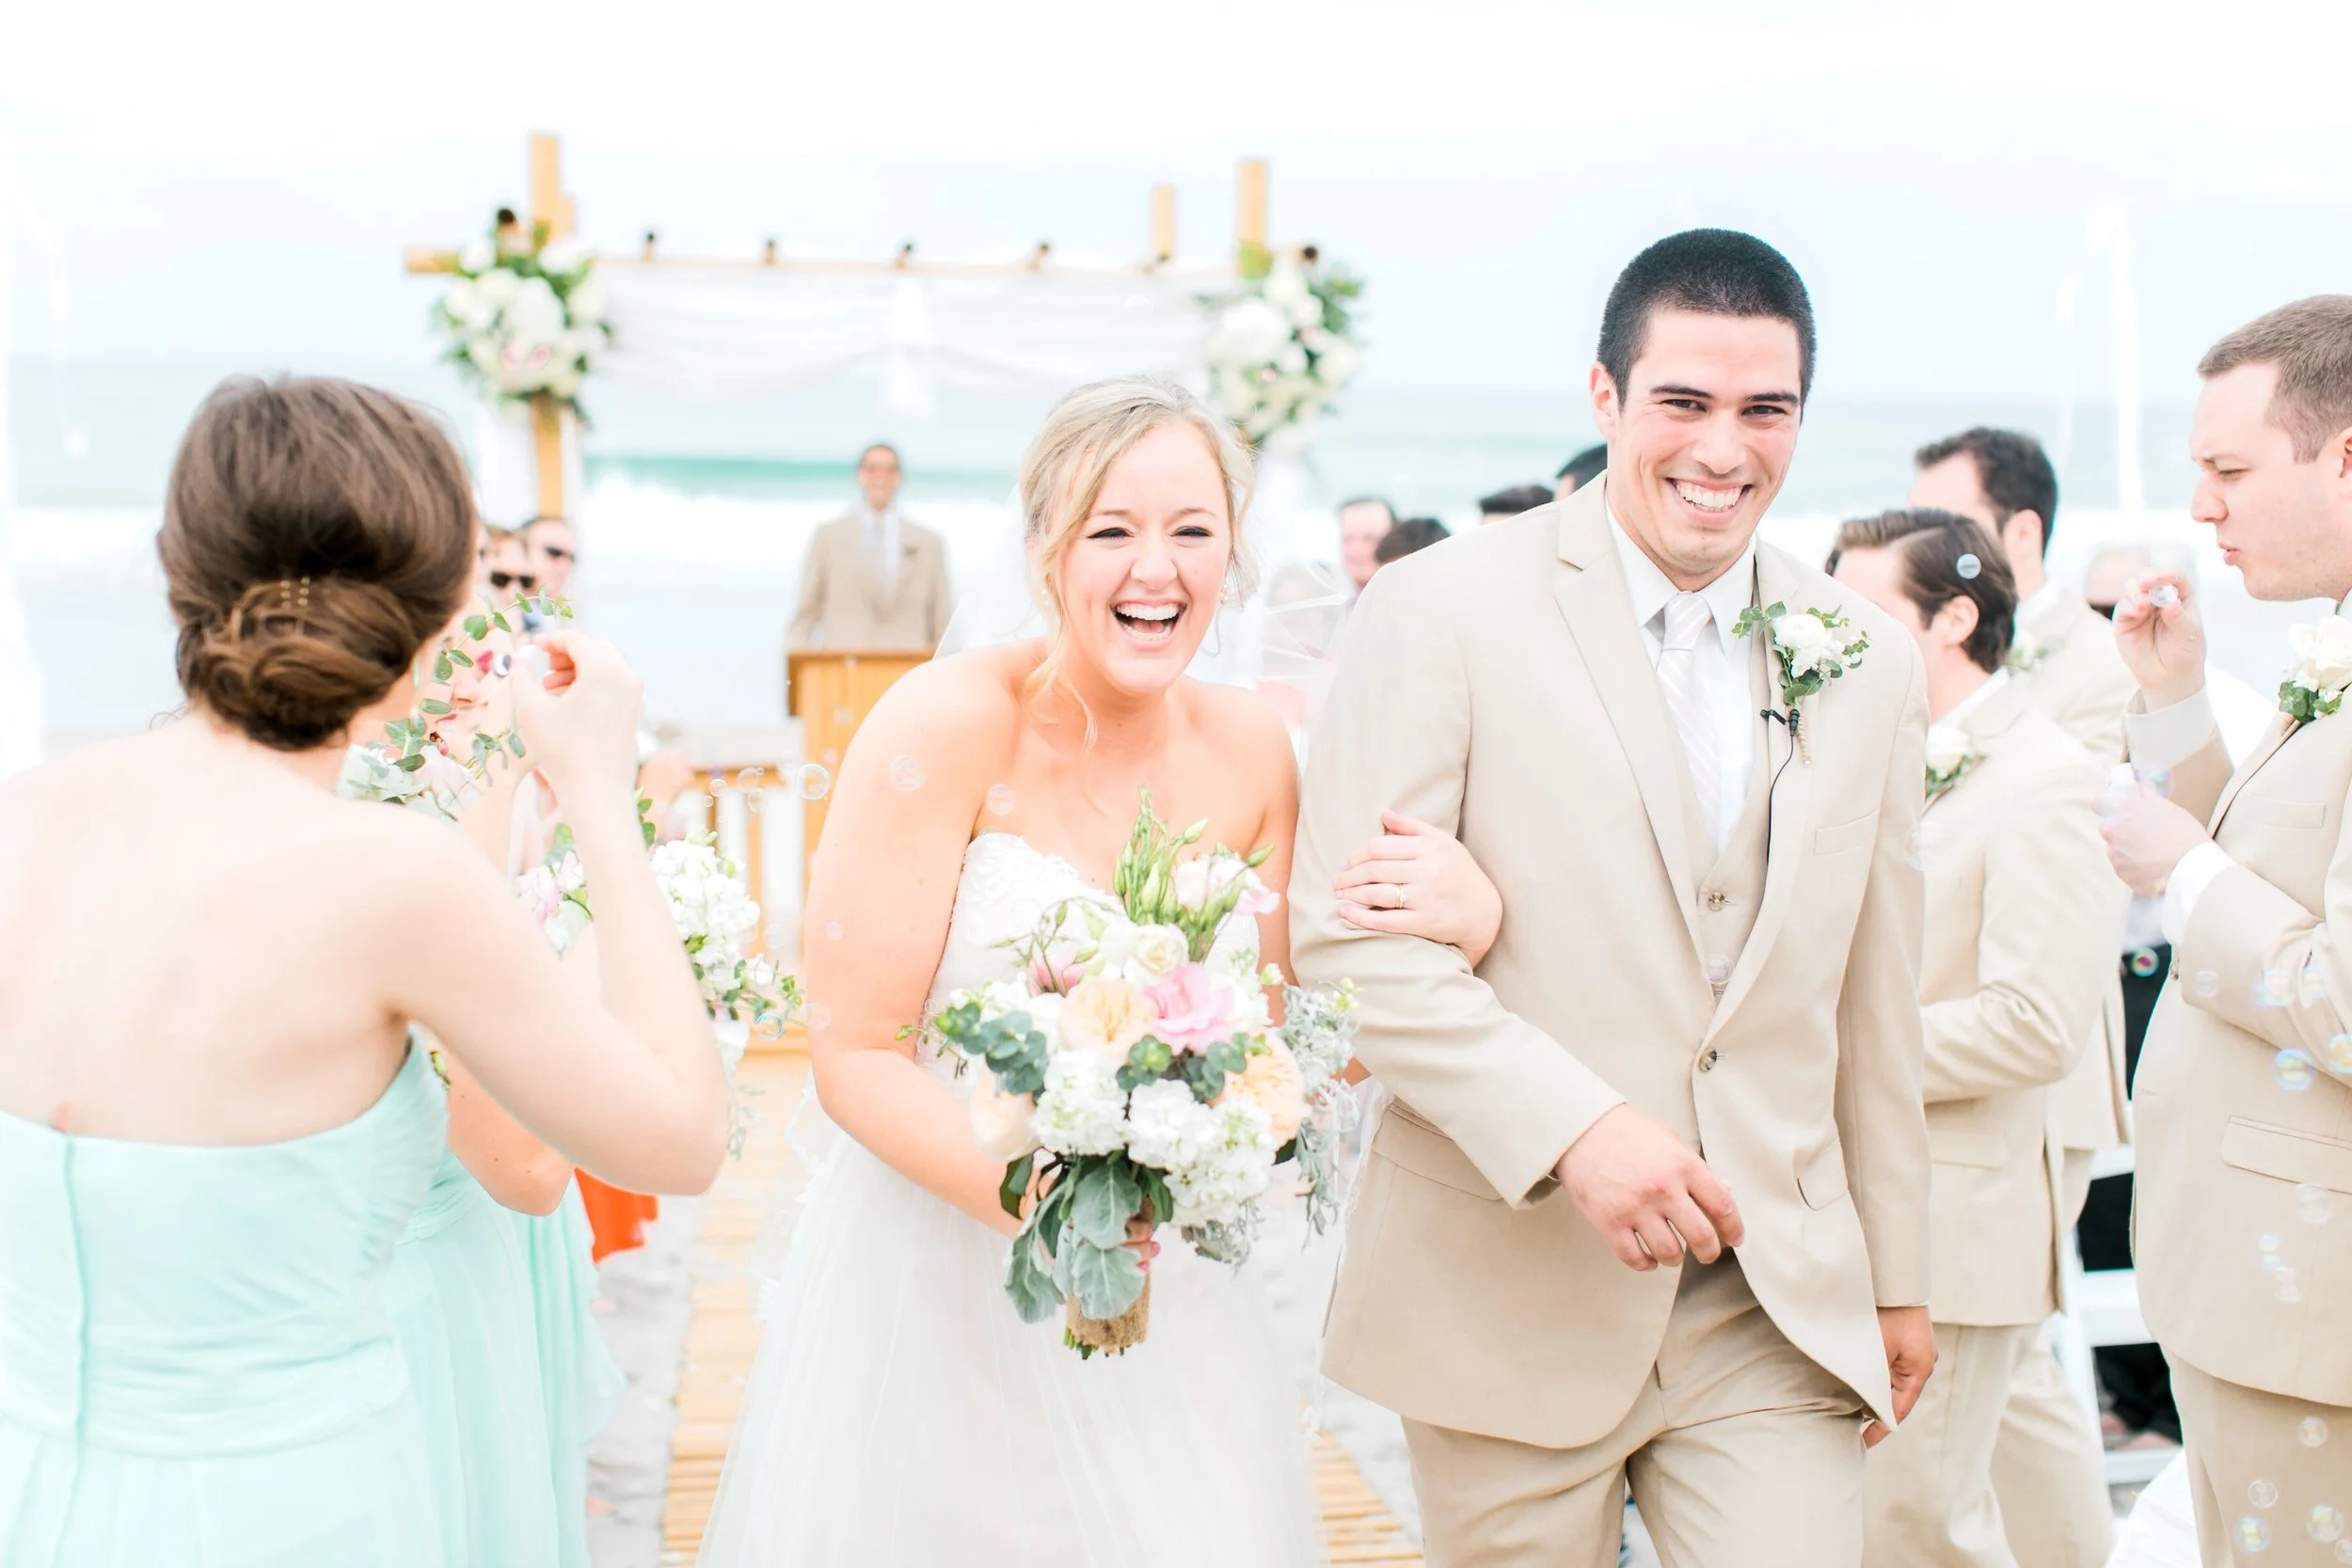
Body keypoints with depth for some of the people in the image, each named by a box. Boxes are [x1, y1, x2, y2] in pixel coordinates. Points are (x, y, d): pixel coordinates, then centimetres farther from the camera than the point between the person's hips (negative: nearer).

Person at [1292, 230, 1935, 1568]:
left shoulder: (1874, 662, 8)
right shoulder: (1445, 610, -6)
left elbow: (1876, 1006, 13)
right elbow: (1346, 933, -12)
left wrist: (1899, 1279, 16)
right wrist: (1571, 1127, -22)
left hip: (1782, 1308, 3)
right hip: (1513, 1296, -3)